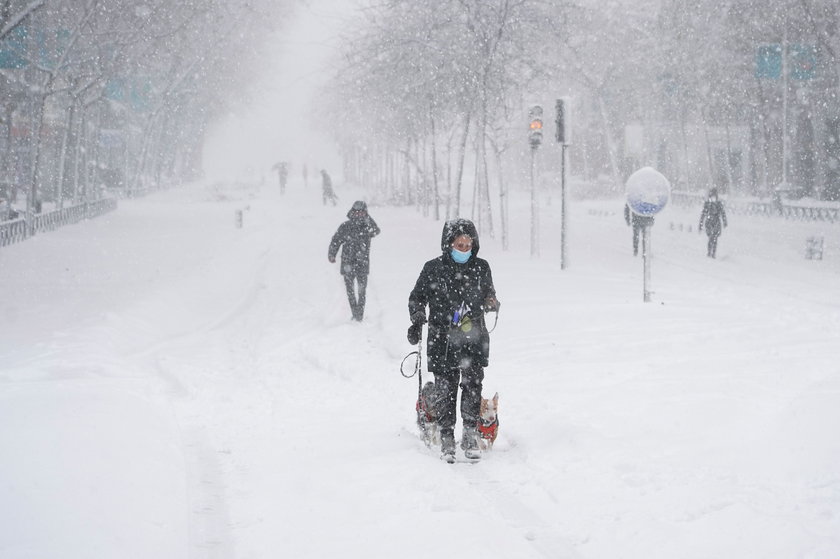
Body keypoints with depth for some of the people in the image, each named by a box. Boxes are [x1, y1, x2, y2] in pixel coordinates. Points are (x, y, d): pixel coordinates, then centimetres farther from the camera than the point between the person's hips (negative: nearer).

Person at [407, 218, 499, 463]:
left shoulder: (481, 268, 6)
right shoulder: (433, 269, 0)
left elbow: (489, 295, 19)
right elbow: (417, 298, 11)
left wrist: (492, 303, -4)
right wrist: (417, 322, -3)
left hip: (473, 340, 1)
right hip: (442, 340, -1)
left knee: (472, 386, -8)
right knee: (445, 390, -1)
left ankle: (470, 436, 1)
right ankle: (447, 439, 7)